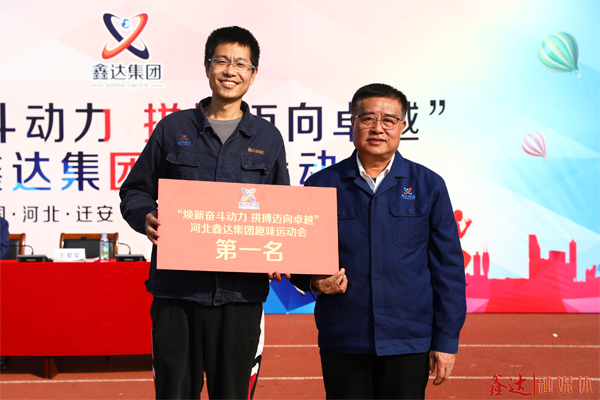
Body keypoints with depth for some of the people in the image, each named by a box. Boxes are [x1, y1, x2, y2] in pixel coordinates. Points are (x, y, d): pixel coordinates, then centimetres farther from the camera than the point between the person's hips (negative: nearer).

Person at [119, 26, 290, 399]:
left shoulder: (268, 137, 12)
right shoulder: (174, 128, 9)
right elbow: (135, 191, 11)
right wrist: (146, 219, -11)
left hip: (241, 291, 1)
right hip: (177, 288, 0)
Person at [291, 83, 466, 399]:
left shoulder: (429, 186, 4)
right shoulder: (321, 186, 4)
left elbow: (448, 269, 4)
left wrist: (447, 340, 0)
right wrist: (315, 282, -12)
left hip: (409, 342, 0)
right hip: (342, 343, 1)